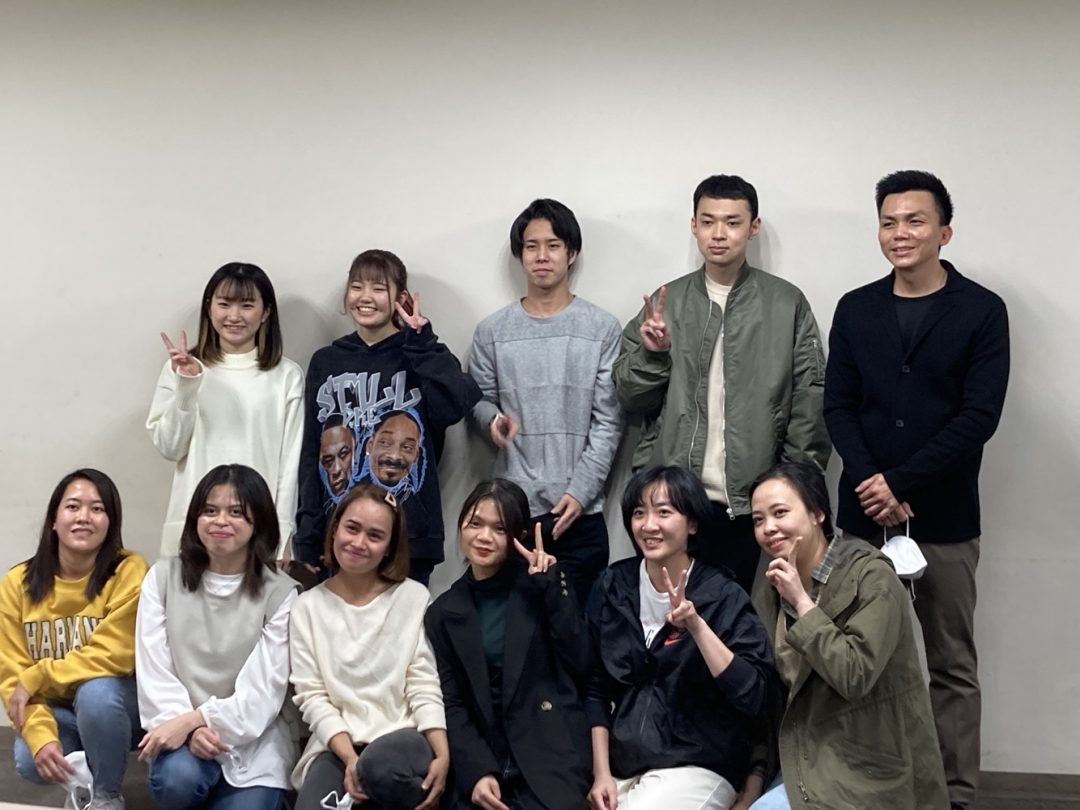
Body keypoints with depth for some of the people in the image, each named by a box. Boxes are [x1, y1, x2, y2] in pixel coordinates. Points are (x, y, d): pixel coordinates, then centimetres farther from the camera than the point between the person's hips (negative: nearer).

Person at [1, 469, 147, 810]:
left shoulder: (129, 571, -18)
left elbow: (114, 657, -21)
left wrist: (37, 677, -21)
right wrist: (40, 736, -25)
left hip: (117, 704, -2)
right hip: (56, 709, 2)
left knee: (95, 691, -35)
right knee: (30, 761, -28)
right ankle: (82, 776, 8)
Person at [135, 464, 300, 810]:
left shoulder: (280, 593, -4)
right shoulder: (163, 577, 3)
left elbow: (263, 691, -9)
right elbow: (153, 670, -3)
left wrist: (194, 719, -21)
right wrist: (188, 728, -19)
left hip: (253, 737, -1)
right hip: (181, 729, 1)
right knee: (177, 780, -31)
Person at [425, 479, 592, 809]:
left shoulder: (541, 584, 7)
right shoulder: (443, 613, 11)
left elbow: (578, 664, -3)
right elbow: (451, 704, 5)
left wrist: (551, 586, -7)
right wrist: (476, 771, -10)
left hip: (550, 755, -1)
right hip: (481, 758, 1)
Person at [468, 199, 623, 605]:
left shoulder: (602, 328, 1)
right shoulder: (492, 331, 6)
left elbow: (608, 423, -2)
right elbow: (478, 401, 10)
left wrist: (580, 492, -10)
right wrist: (492, 419, -13)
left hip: (580, 513, -1)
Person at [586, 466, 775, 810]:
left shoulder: (723, 595, -8)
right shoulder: (612, 587, 3)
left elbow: (757, 696, -17)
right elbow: (595, 688, 8)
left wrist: (697, 627, -24)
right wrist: (601, 772, -1)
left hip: (697, 767, -4)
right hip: (621, 764, 4)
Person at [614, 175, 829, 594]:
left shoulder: (787, 304, 1)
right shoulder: (666, 303, 7)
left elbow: (809, 403, 1)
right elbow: (631, 399, 7)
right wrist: (651, 353, -11)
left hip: (750, 504, -1)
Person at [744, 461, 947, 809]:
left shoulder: (871, 577, -12)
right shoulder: (771, 593, 7)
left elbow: (854, 677, -24)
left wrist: (803, 603, -20)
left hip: (869, 769, -7)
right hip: (805, 761, 7)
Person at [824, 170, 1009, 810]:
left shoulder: (983, 312, -2)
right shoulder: (855, 310, 8)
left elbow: (979, 417, -9)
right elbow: (838, 407, 3)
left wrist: (900, 484, -15)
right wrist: (871, 484, -12)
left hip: (945, 521, -2)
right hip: (863, 516, 3)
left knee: (951, 666, 6)